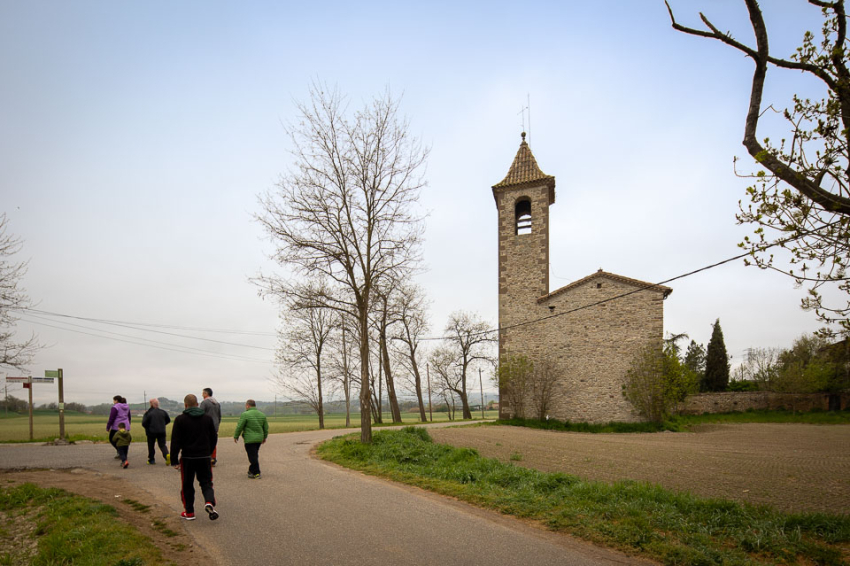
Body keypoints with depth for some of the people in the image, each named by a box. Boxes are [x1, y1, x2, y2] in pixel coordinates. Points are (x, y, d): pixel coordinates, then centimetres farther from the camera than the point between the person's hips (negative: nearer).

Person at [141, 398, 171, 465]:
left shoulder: (148, 413, -10)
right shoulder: (163, 412, 2)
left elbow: (144, 423, -11)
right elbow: (168, 420, 13)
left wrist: (147, 428, 10)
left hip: (151, 432, -3)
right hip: (161, 431, 3)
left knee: (151, 446, 14)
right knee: (162, 445, 6)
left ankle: (151, 460, 20)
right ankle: (167, 455, -20)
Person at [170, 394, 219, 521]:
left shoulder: (180, 419, -6)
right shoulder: (208, 418, 5)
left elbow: (175, 441, -8)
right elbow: (214, 438, 12)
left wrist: (174, 460, -3)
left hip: (187, 458, -2)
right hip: (204, 458, 2)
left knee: (187, 486, 12)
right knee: (206, 483, 9)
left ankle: (189, 512, 17)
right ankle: (209, 502, -16)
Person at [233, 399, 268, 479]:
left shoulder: (245, 415, -11)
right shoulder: (262, 415, 9)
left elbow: (239, 427, -8)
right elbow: (266, 428, 14)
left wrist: (236, 436, 5)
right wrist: (264, 437, 26)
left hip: (249, 439, -7)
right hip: (259, 439, 7)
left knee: (252, 456, -2)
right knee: (255, 455, 19)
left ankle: (256, 473, -1)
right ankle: (251, 470, 30)